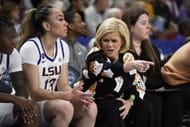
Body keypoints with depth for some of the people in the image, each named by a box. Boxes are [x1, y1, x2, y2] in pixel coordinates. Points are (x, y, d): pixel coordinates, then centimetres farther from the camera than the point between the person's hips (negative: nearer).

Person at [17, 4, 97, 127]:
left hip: (52, 101, 7)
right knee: (65, 107, -34)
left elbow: (63, 85, 5)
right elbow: (34, 93, -19)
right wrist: (69, 96, -28)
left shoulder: (62, 47, 6)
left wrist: (78, 96, -18)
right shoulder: (30, 48, -16)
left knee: (90, 107, -17)